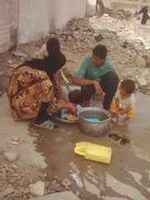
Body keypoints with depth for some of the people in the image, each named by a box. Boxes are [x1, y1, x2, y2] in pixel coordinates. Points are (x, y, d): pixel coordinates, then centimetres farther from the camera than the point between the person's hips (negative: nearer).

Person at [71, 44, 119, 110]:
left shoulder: (108, 63, -24)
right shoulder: (87, 60, -28)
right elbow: (74, 80, -34)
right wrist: (94, 82, -42)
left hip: (103, 85, 2)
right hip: (89, 84, -2)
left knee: (113, 76, -29)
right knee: (88, 87, -38)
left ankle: (106, 106, -14)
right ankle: (86, 102, -2)